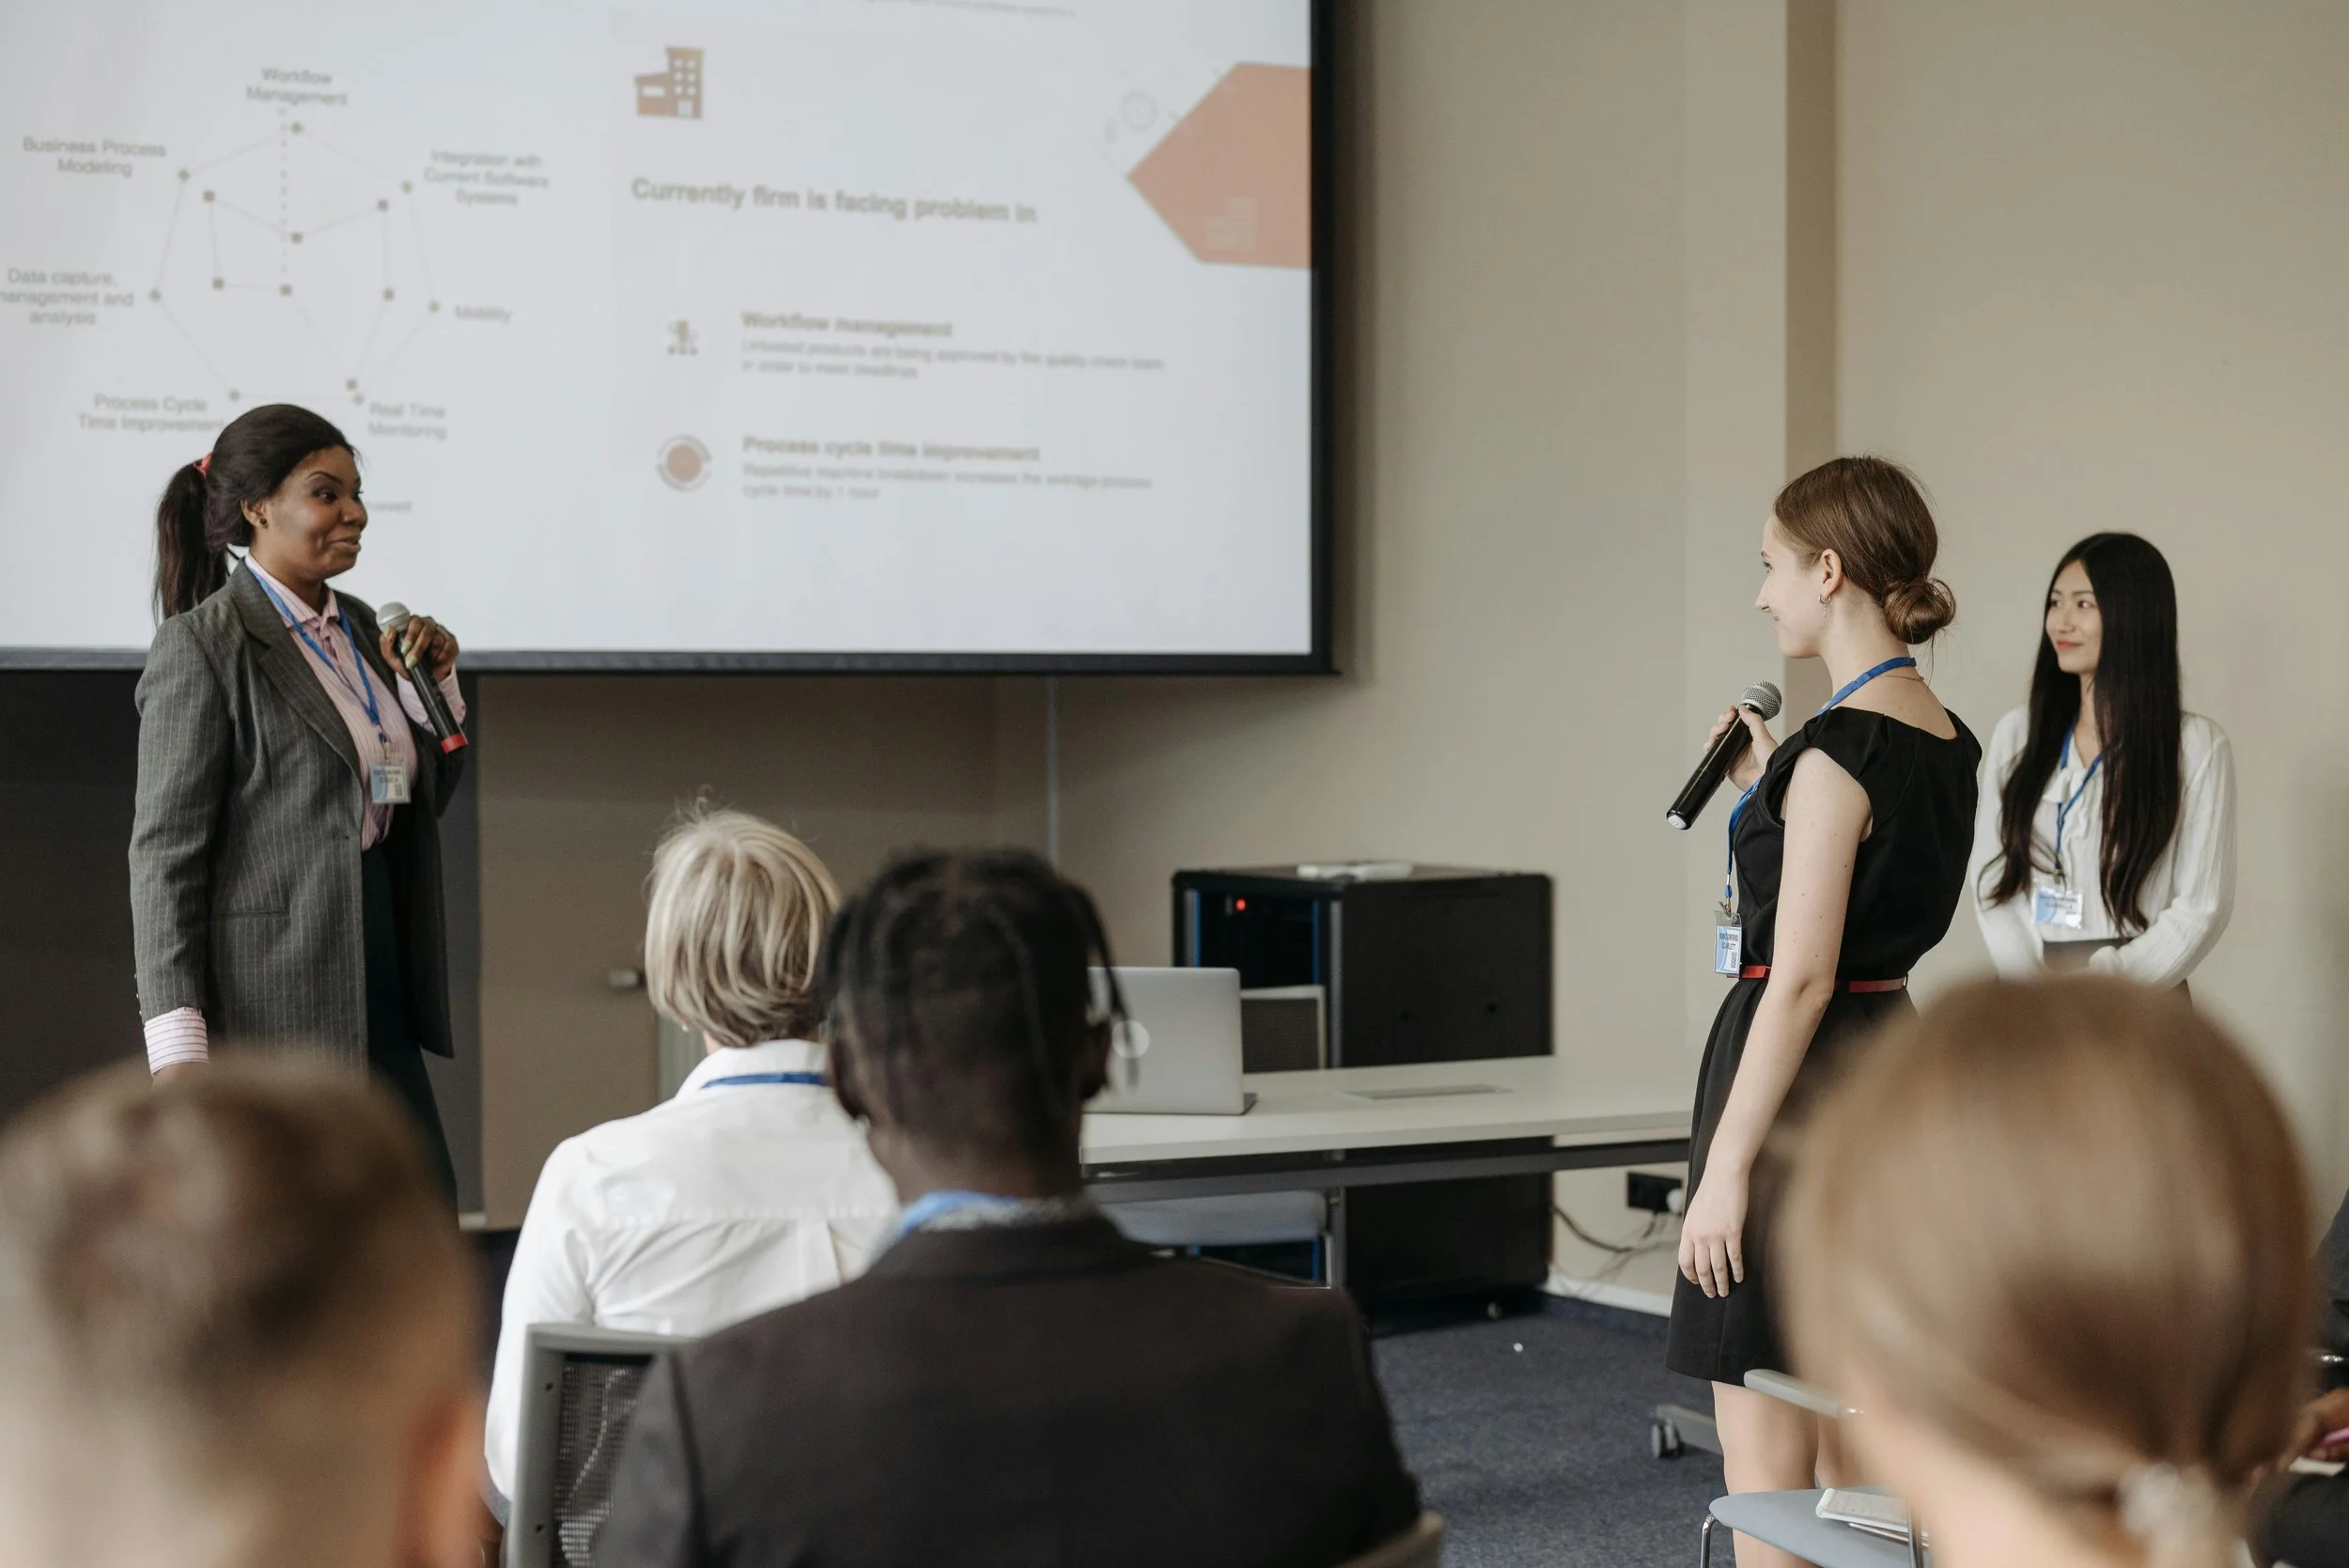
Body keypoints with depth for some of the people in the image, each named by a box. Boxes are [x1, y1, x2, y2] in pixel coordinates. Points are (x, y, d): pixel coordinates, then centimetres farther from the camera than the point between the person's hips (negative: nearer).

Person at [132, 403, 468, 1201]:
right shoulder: (202, 646, -10)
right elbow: (164, 851, -13)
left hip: (380, 991, 8)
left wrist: (437, 684, 5)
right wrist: (177, 1047, -19)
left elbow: (423, 795, 23)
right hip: (266, 1003, -8)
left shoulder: (357, 627, 13)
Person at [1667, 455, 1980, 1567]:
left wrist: (1724, 1167, -19)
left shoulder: (1839, 749, -18)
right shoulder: (1947, 740, 9)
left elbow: (1801, 979, -21)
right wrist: (1769, 790, 20)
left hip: (1806, 1079, -10)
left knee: (1762, 1459, -3)